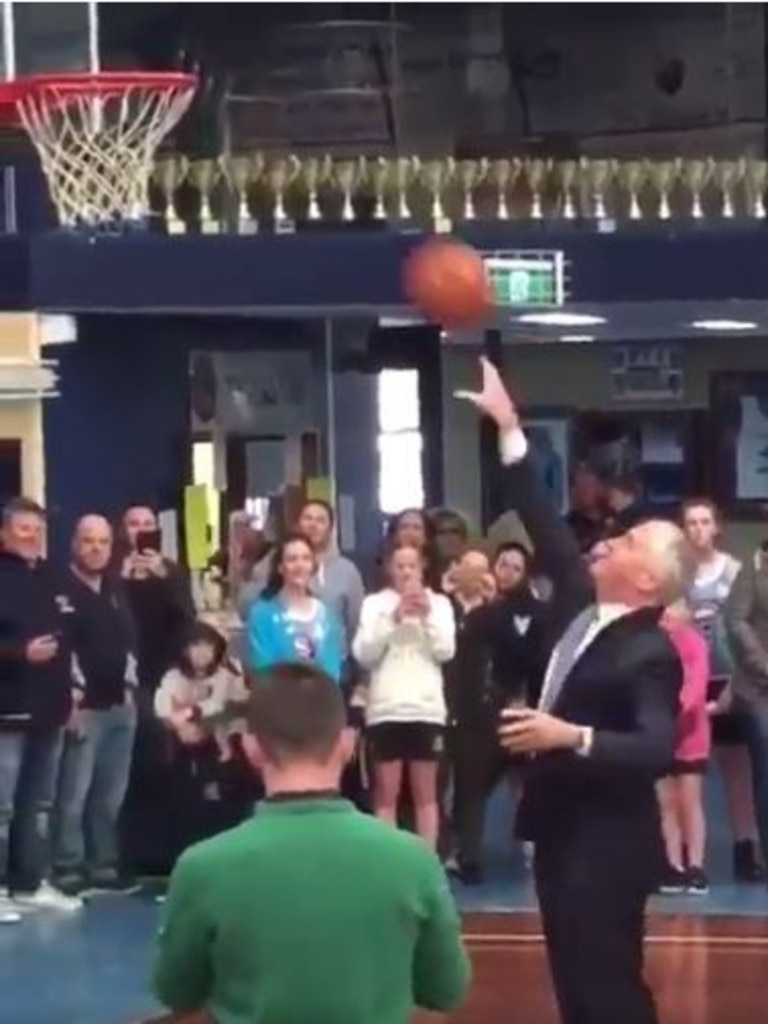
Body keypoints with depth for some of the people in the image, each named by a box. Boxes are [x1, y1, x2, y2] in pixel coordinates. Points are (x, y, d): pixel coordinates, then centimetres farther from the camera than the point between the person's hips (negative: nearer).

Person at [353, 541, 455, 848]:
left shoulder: (439, 603, 9)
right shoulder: (375, 603, 6)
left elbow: (445, 651, -1)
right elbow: (364, 654, -3)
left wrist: (427, 615, -12)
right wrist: (393, 619, -12)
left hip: (427, 709, 1)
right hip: (385, 710, -1)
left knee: (426, 792, 4)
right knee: (386, 792, 1)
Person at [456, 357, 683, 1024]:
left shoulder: (651, 654, -18)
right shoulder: (582, 605, 5)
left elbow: (656, 750, -29)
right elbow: (545, 525, 7)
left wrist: (572, 737, -38)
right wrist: (509, 426, 5)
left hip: (608, 844, -9)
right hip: (561, 828, 9)